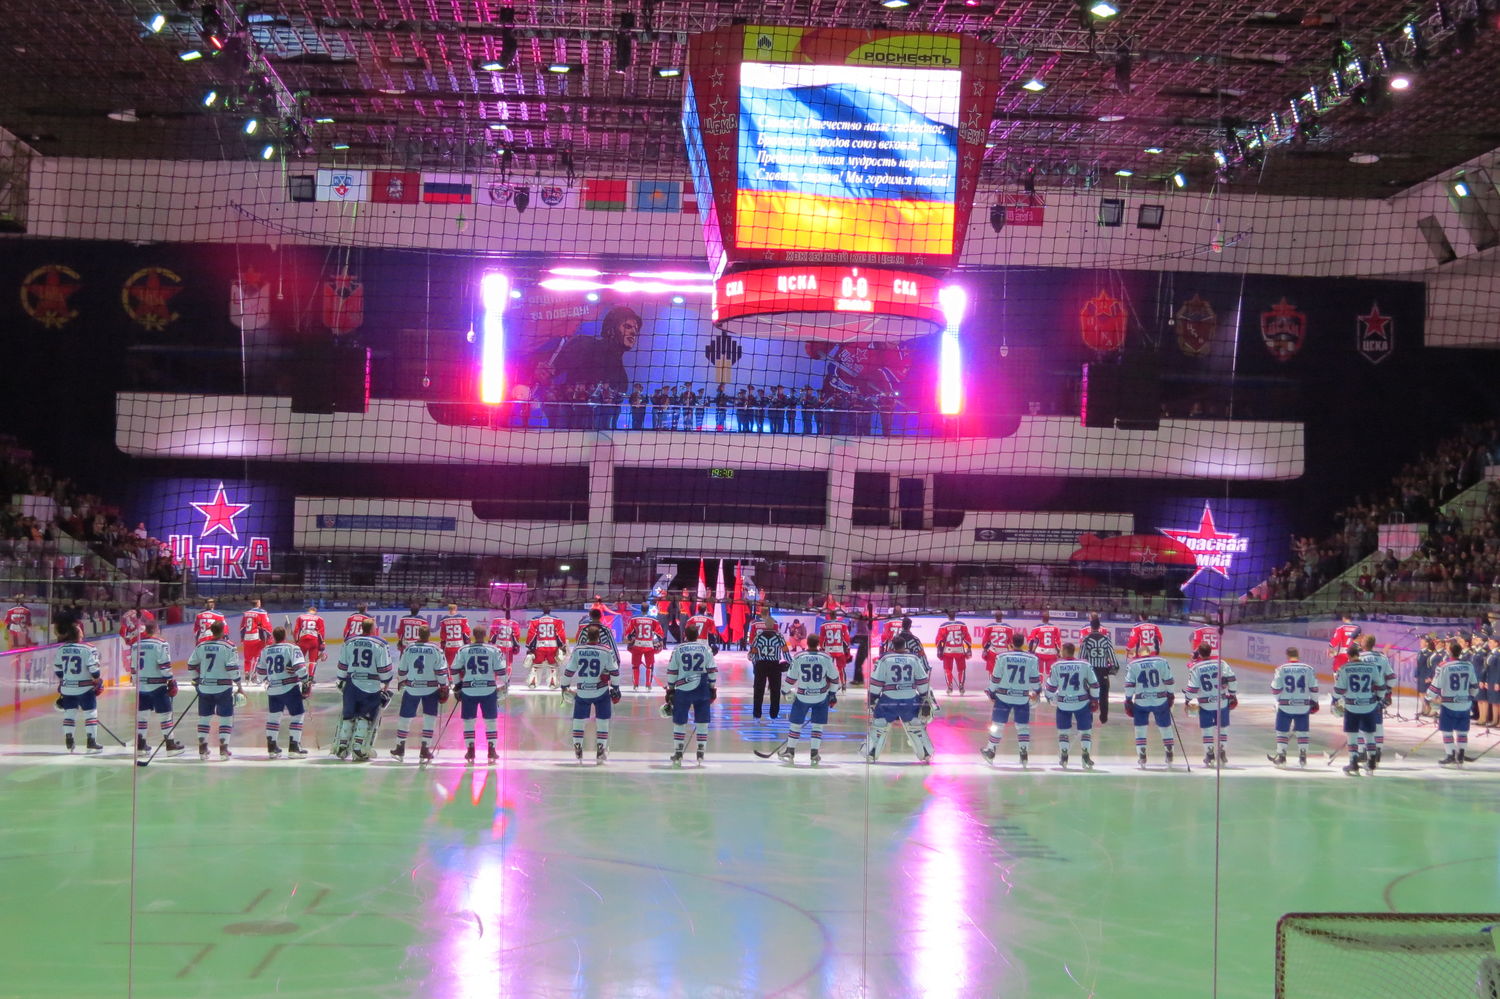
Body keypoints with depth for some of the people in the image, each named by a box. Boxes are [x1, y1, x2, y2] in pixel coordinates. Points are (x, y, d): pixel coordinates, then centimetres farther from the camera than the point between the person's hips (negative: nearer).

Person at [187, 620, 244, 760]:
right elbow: (233, 668, -14)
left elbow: (191, 665, 9)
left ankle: (202, 749, 15)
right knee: (225, 718, 3)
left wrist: (197, 681, 23)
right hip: (223, 688, -4)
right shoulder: (228, 647, -9)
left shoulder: (201, 646, 5)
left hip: (204, 687, 4)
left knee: (204, 717, 13)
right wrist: (239, 686, -6)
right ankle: (223, 750, -1)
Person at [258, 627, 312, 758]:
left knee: (273, 716, 15)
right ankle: (294, 747, -3)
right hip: (289, 688, -5)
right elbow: (300, 667, -16)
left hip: (272, 689, 5)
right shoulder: (292, 648, -5)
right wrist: (306, 683, -6)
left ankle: (272, 747, 18)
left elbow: (260, 670, 19)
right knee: (297, 716, 3)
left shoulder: (265, 651, 9)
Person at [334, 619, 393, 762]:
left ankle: (341, 746, 14)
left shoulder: (349, 642, 4)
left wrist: (342, 681, 21)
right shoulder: (380, 644, -7)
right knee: (366, 718, 4)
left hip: (352, 685, 3)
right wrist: (386, 686, 5)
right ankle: (359, 750, -1)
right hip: (372, 686, -3)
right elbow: (385, 669, -7)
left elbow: (342, 666, 9)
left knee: (348, 716, 14)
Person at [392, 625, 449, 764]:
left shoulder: (409, 649, 0)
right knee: (429, 719, 4)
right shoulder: (436, 650, -6)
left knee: (404, 717, 13)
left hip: (411, 688, 2)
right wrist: (445, 687, 1)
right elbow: (442, 671, -8)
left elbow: (401, 669, 7)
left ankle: (400, 748, 22)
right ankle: (425, 750, 0)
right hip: (430, 689, -2)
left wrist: (400, 683, 24)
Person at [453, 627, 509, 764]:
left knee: (468, 721, 10)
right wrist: (504, 685, 13)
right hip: (489, 690, 0)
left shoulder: (463, 650, 1)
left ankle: (470, 750, 7)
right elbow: (501, 670, -2)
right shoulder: (493, 650, -2)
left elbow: (455, 670, 5)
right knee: (491, 721, 8)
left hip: (468, 691, 0)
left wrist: (457, 684, 20)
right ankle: (491, 750, 7)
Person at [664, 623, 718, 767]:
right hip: (702, 689, 1)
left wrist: (670, 690, 12)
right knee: (702, 722, 8)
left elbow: (671, 672, 3)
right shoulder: (706, 649, 2)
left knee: (679, 722, 7)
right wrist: (713, 688, 12)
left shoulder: (678, 650, 1)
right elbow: (712, 670, 3)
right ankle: (700, 756, 7)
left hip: (682, 690, -1)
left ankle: (678, 755, 8)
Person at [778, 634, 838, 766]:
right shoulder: (826, 658, -7)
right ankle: (814, 754, 6)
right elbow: (833, 677, 0)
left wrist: (785, 691, 13)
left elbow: (791, 677, -3)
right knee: (818, 725, 10)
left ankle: (790, 751, 16)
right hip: (821, 697, 1)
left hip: (802, 697, -1)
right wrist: (833, 694, 12)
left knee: (796, 723, 12)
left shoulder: (798, 657, -8)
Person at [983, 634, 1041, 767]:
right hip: (1023, 697, 1)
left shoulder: (1002, 657, -7)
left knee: (998, 724, 8)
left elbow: (995, 677, -4)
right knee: (1023, 725, 10)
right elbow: (1035, 679, 3)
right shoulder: (1031, 659, -3)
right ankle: (1024, 753, 6)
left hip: (1004, 696, -1)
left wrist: (991, 692, 9)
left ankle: (991, 752, 17)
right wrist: (1037, 691, 21)